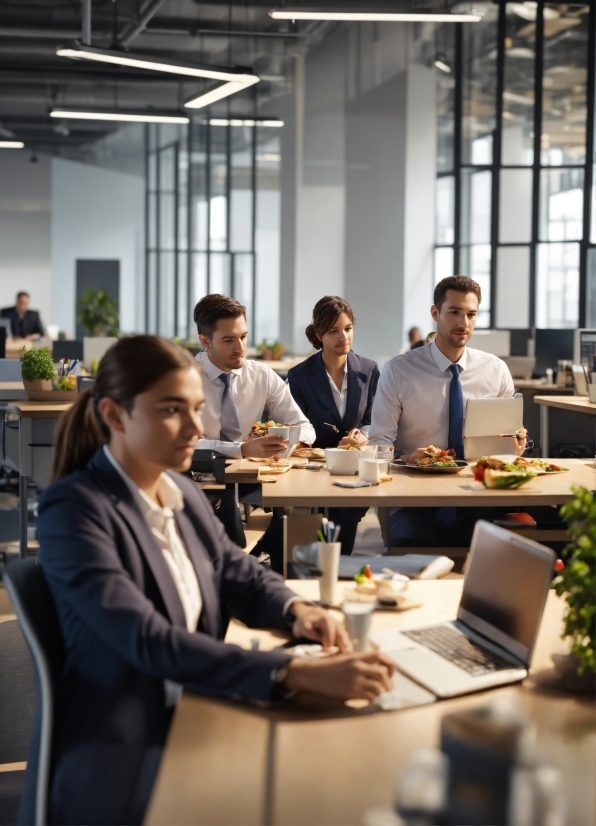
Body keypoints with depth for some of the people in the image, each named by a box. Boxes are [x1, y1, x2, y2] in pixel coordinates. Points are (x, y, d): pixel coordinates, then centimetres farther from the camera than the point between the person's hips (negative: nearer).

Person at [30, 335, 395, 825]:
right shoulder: (73, 510, -18)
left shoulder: (182, 492, 6)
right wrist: (300, 675, -35)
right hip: (126, 757, -7)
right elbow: (148, 640, -27)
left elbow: (236, 571, 17)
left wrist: (294, 609, -7)